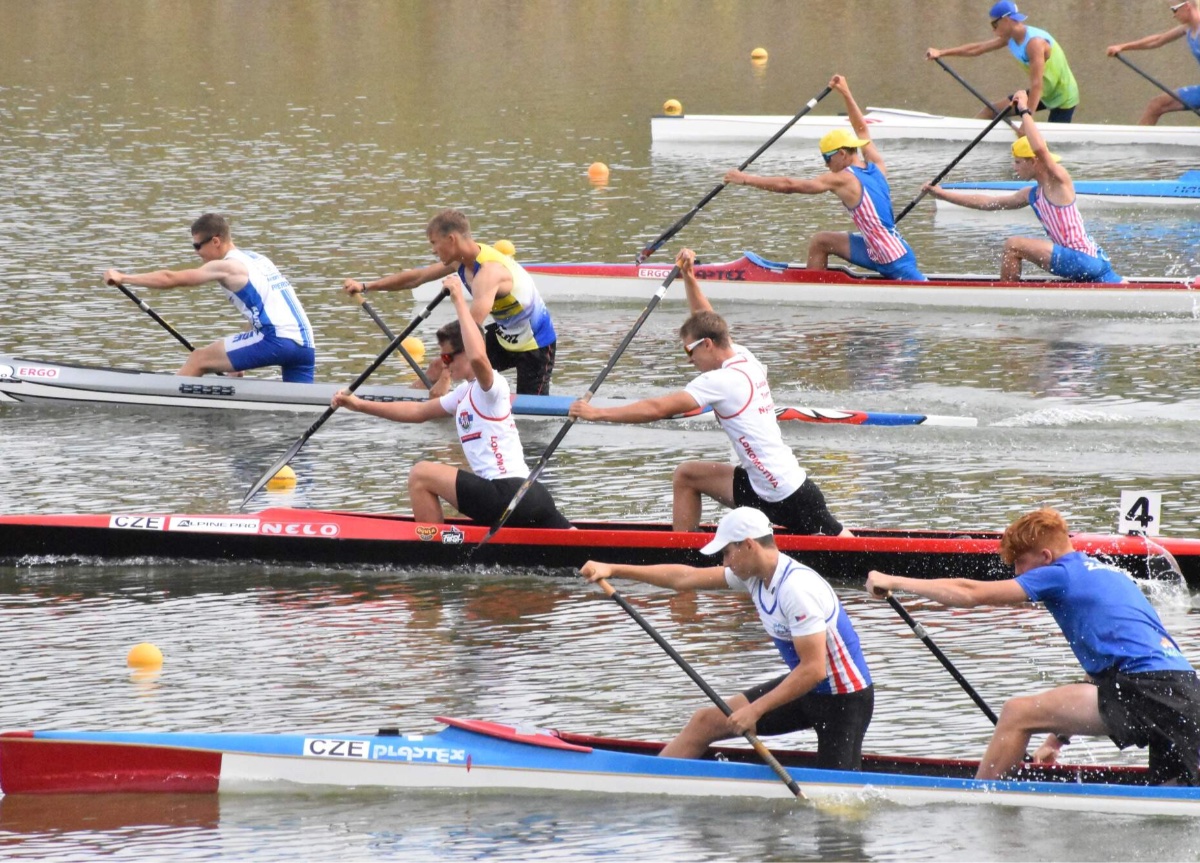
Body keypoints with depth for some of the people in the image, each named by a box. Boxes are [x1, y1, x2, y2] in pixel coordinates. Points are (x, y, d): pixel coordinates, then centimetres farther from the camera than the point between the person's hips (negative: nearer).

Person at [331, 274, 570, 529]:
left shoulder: (491, 387, -7)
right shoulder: (465, 393, 22)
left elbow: (478, 357, -30)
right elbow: (419, 411, 29)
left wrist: (460, 301, -22)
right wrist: (360, 405, 24)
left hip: (509, 497, -10)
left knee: (421, 474, -6)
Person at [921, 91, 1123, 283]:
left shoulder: (1058, 180, -7)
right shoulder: (1032, 195, 18)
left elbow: (1040, 148, -27)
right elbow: (987, 202, 24)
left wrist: (1025, 111, -15)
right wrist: (942, 193, 23)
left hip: (1082, 260, -10)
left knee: (1013, 245, -8)